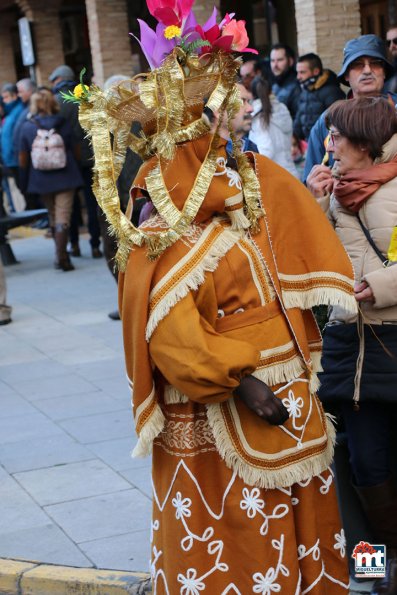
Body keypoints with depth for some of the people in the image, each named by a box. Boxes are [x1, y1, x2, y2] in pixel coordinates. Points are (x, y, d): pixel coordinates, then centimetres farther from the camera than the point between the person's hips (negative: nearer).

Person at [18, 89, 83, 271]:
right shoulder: (63, 124, -3)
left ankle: (61, 254, 22)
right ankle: (61, 256, -15)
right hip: (64, 178, -2)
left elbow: (23, 159, 0)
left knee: (53, 217, 17)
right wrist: (74, 169, 19)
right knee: (63, 217, -3)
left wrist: (24, 183, 8)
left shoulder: (27, 127, -1)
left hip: (41, 180, 2)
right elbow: (74, 150, 3)